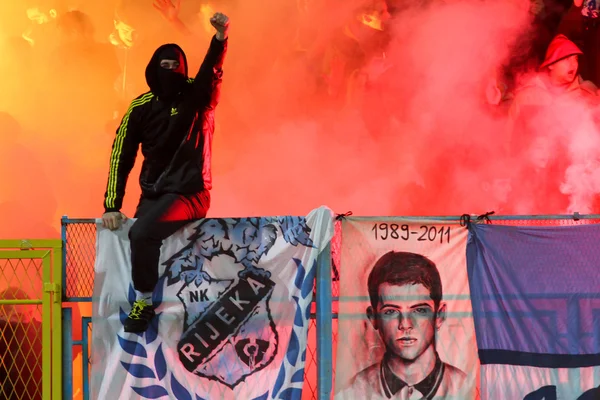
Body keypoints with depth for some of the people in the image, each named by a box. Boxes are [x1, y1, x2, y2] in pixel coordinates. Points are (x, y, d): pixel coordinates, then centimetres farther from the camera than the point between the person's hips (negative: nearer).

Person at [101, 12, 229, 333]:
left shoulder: (197, 96, -7)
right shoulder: (141, 107, 1)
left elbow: (212, 71, -29)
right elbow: (122, 156, 2)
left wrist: (220, 36, -49)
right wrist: (111, 207, -5)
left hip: (189, 193, -6)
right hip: (153, 194, 6)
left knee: (141, 232, -26)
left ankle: (144, 300, -11)